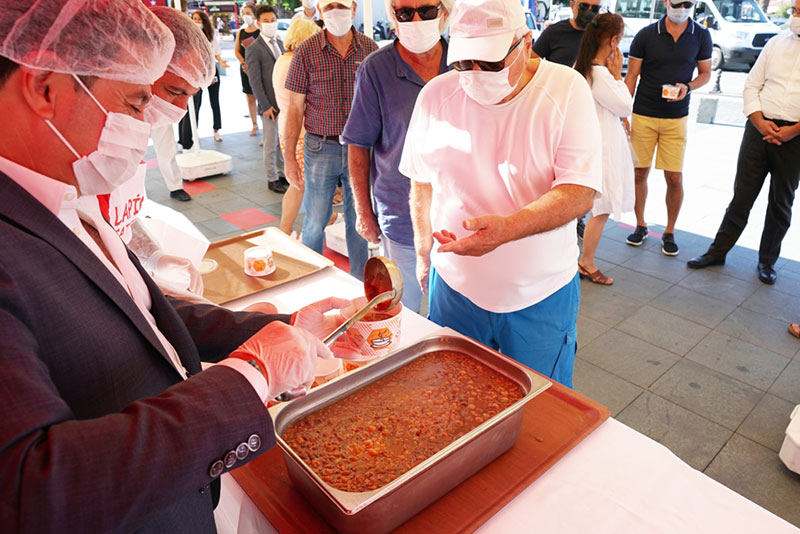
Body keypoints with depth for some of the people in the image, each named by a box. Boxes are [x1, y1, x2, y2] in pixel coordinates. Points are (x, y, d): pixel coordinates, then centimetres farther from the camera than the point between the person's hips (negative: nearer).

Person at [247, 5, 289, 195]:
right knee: (271, 145, 3)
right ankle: (272, 179, 12)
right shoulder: (254, 49, -8)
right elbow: (255, 80, -11)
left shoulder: (280, 44, 13)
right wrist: (265, 106, -16)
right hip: (270, 104, -6)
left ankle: (283, 172, 25)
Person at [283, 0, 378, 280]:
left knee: (359, 219, 12)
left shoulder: (369, 48, 2)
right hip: (321, 149, -1)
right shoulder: (306, 52, -4)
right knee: (315, 222, 6)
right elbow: (295, 108, -1)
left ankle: (360, 281, 28)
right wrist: (289, 157, -3)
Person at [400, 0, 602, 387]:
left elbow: (580, 193, -18)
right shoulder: (435, 95, -4)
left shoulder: (567, 89, -12)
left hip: (541, 296, -1)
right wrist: (424, 253, 12)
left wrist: (506, 228, -34)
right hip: (454, 284, 2)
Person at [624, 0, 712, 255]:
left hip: (676, 118, 0)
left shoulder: (701, 36, 3)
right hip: (643, 116, 0)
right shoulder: (646, 35, -1)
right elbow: (632, 76, 2)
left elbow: (705, 73, 12)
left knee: (675, 178, -2)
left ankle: (669, 232, 15)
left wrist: (688, 86, -10)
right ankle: (640, 225, 23)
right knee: (639, 173, 4)